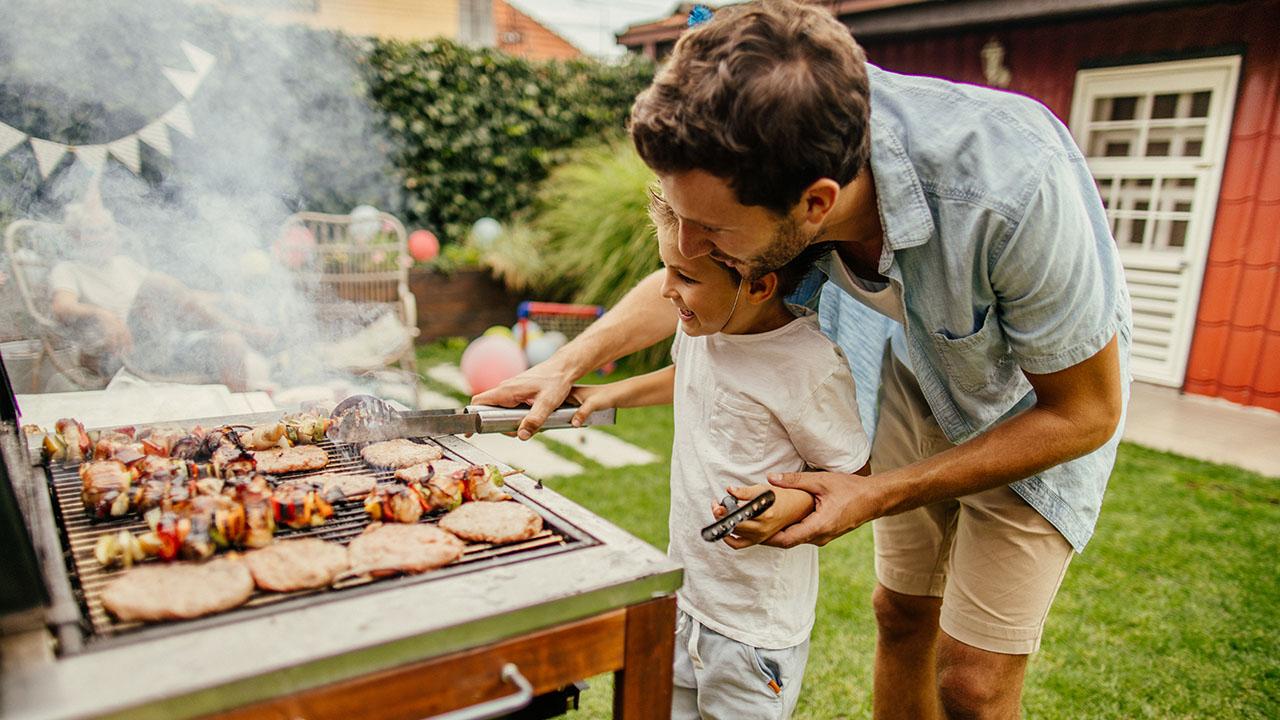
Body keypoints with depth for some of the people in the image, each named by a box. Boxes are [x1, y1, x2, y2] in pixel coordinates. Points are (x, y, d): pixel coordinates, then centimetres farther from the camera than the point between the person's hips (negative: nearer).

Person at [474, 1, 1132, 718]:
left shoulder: (1014, 188, -42)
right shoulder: (763, 159, -26)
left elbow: (1086, 413, -26)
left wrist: (876, 498, -28)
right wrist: (567, 365, -9)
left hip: (1042, 403, -4)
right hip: (921, 368, 4)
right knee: (902, 613, 15)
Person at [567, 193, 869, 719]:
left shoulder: (808, 366, -25)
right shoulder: (702, 326, -4)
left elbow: (855, 477, -14)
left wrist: (793, 503, -31)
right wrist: (613, 393, 16)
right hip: (683, 593, 7)